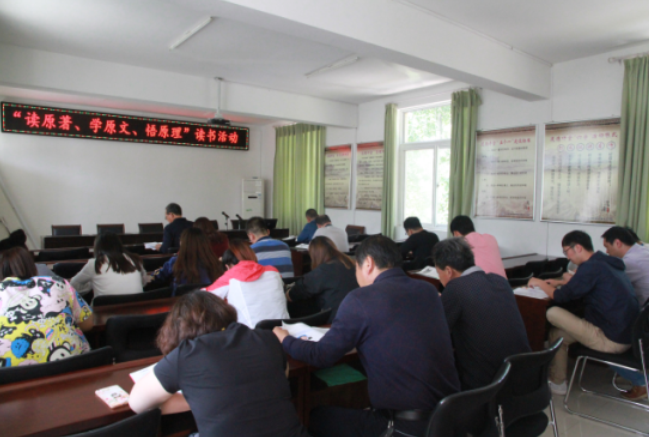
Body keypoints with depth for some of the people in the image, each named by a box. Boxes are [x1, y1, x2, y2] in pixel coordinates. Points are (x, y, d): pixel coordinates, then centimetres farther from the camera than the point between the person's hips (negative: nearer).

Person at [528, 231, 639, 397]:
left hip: (611, 340, -10)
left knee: (553, 313, -11)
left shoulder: (592, 266, -18)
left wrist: (540, 283, 1)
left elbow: (561, 297, -14)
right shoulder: (608, 263, 12)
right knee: (557, 333, 12)